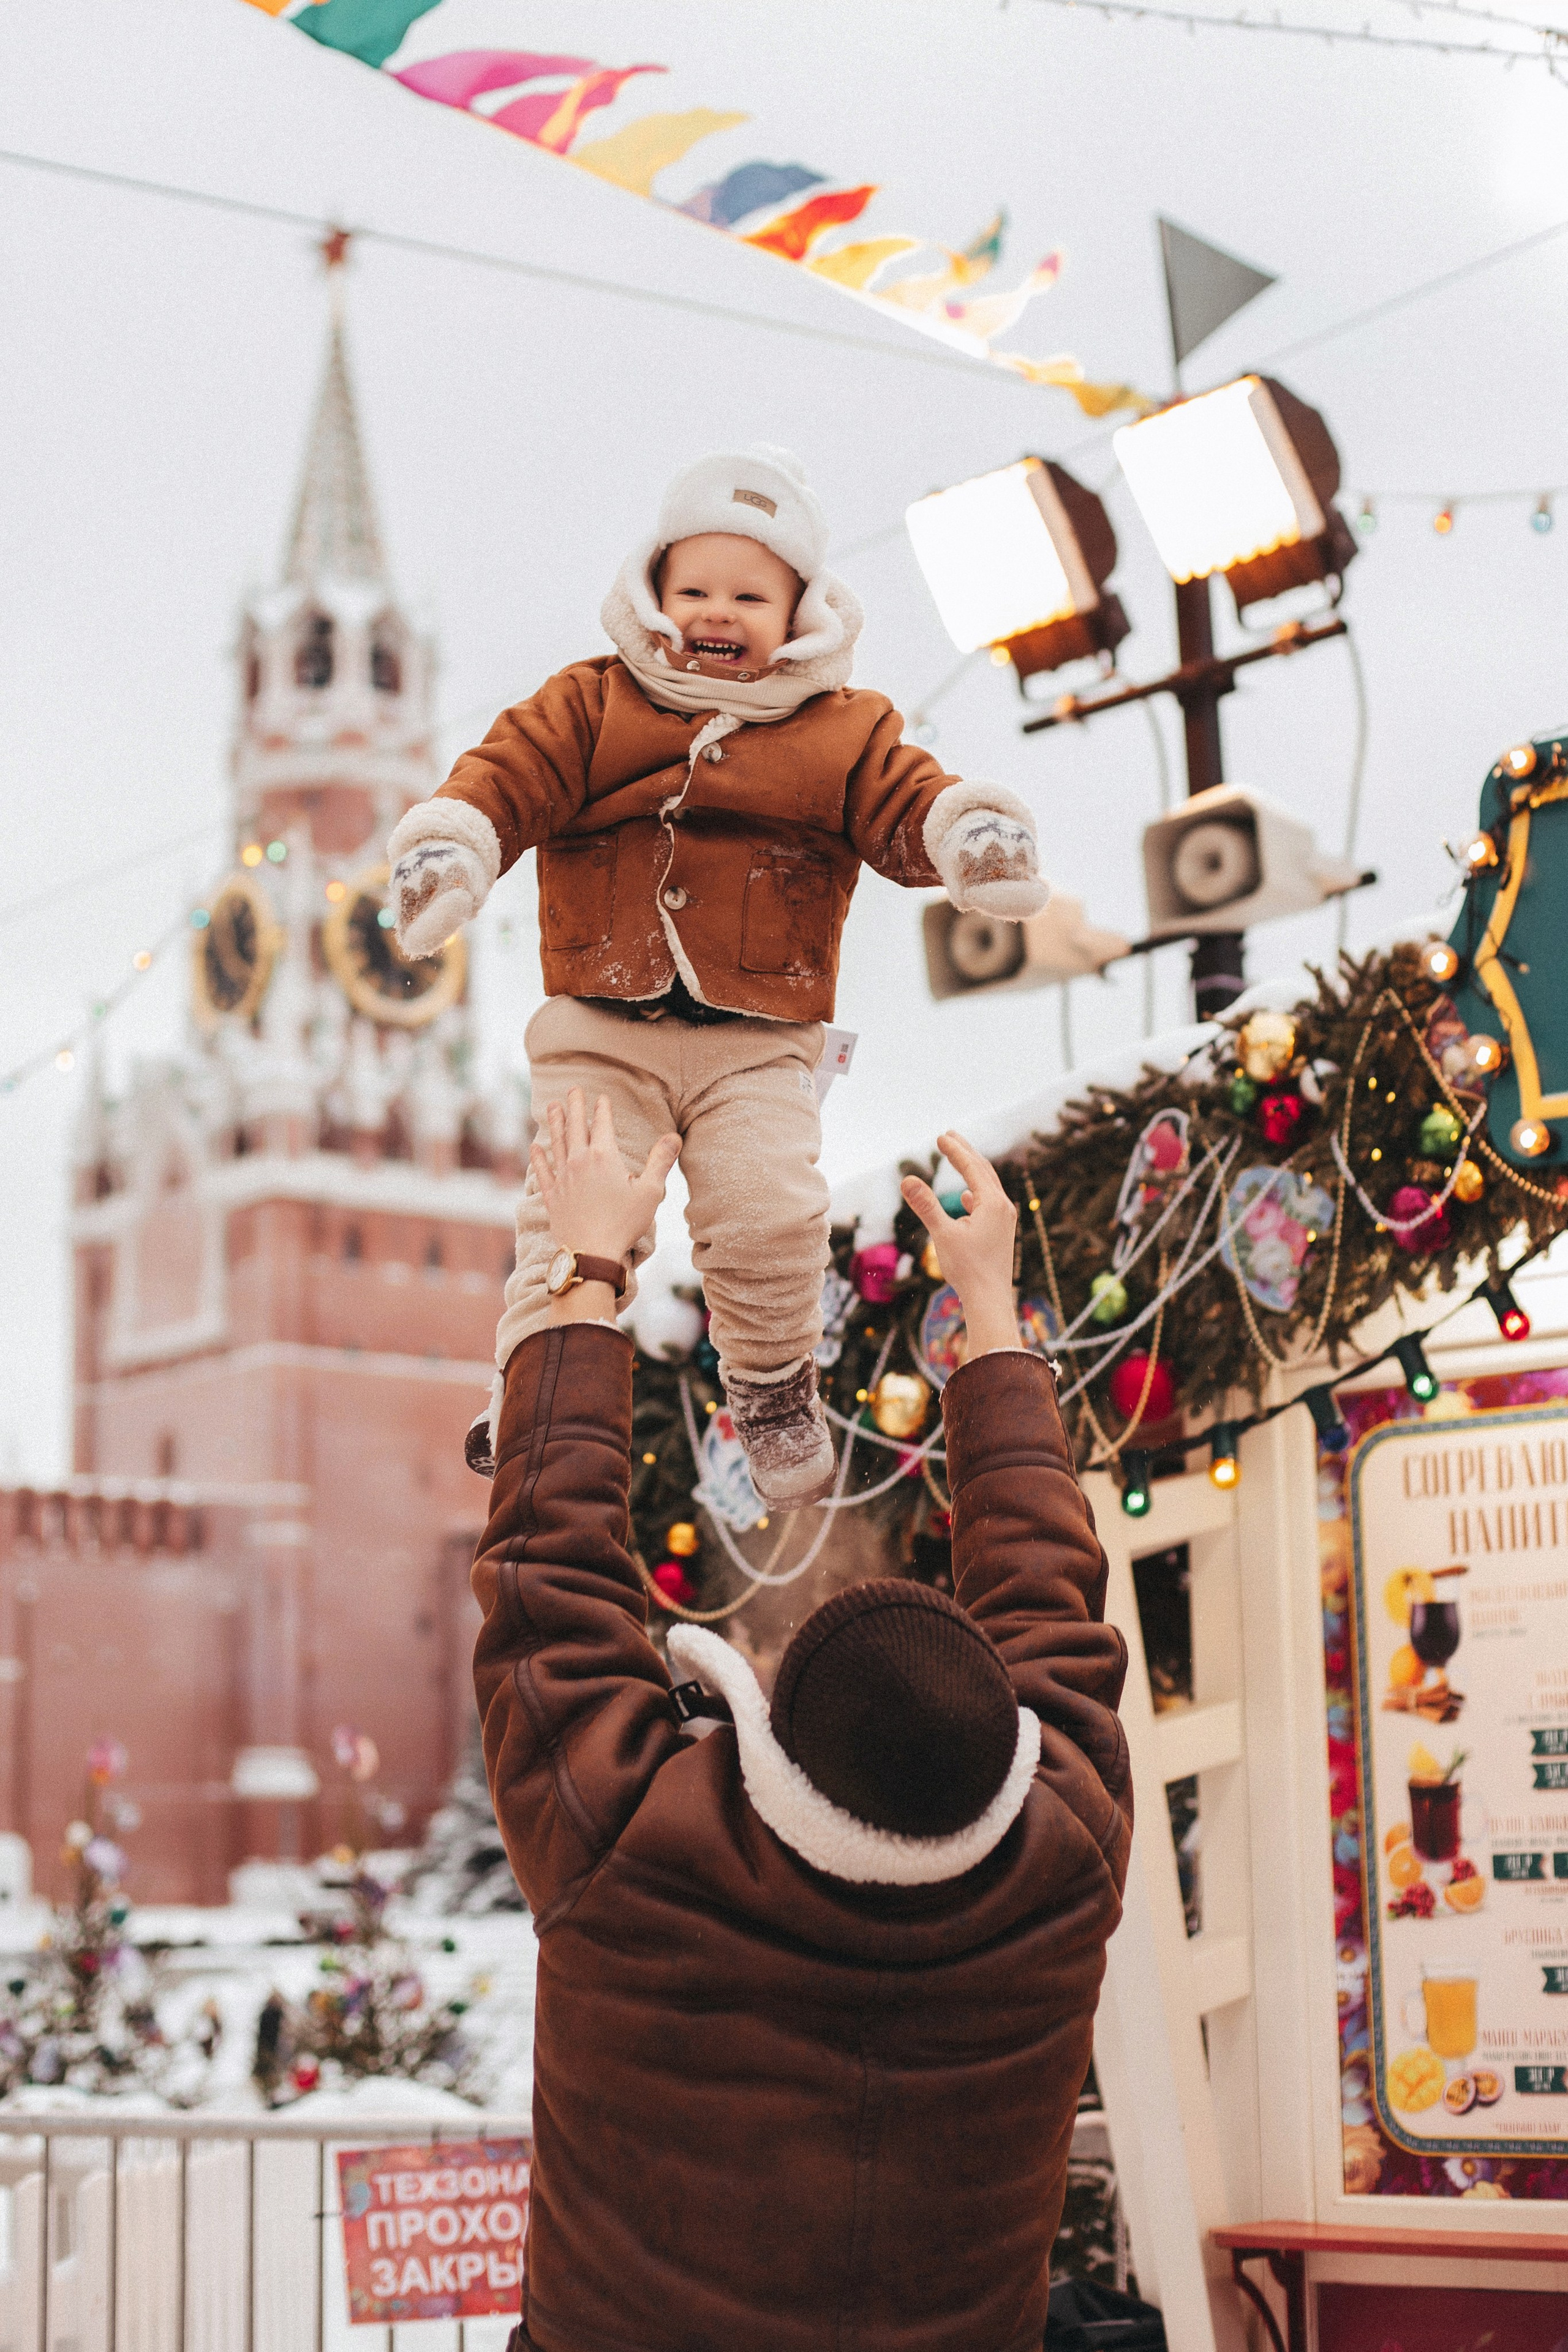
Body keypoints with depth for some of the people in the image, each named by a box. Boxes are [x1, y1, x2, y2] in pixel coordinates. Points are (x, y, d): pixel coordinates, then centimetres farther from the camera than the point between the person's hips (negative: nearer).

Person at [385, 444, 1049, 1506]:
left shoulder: (845, 731, 8)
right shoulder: (591, 704, 5)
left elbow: (907, 802, -2)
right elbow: (511, 773, -5)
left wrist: (971, 827, -25)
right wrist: (449, 841, -25)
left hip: (758, 1043, 0)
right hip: (601, 1028, 0)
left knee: (772, 1212, -14)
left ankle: (774, 1387, 12)